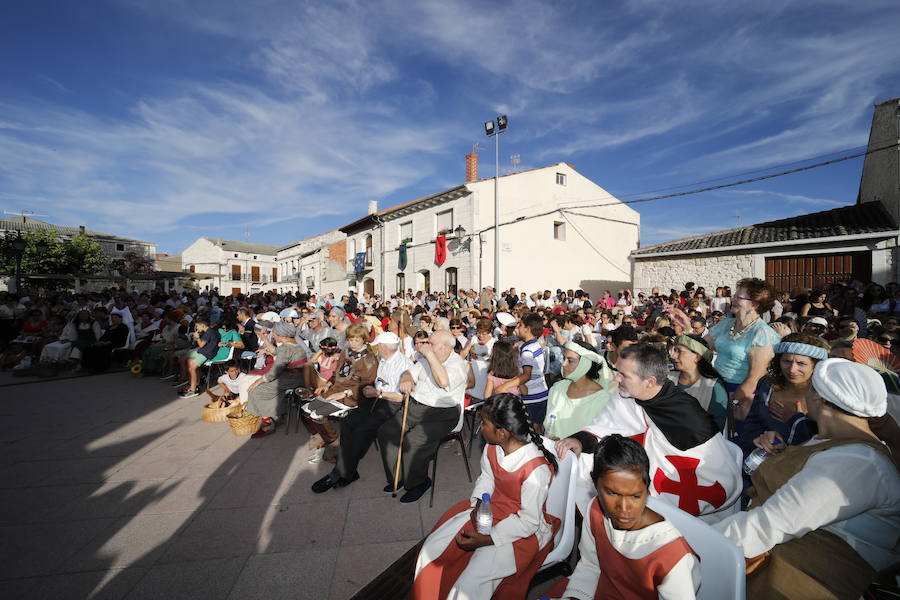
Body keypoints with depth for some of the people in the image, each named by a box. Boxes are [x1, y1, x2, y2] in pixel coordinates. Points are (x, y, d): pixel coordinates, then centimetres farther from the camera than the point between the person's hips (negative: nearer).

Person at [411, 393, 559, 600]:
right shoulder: (493, 446, -13)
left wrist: (486, 540, -23)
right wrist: (479, 503, -11)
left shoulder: (536, 469, -31)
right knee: (432, 549, 0)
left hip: (523, 529, -6)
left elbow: (528, 521, -21)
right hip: (490, 509, 6)